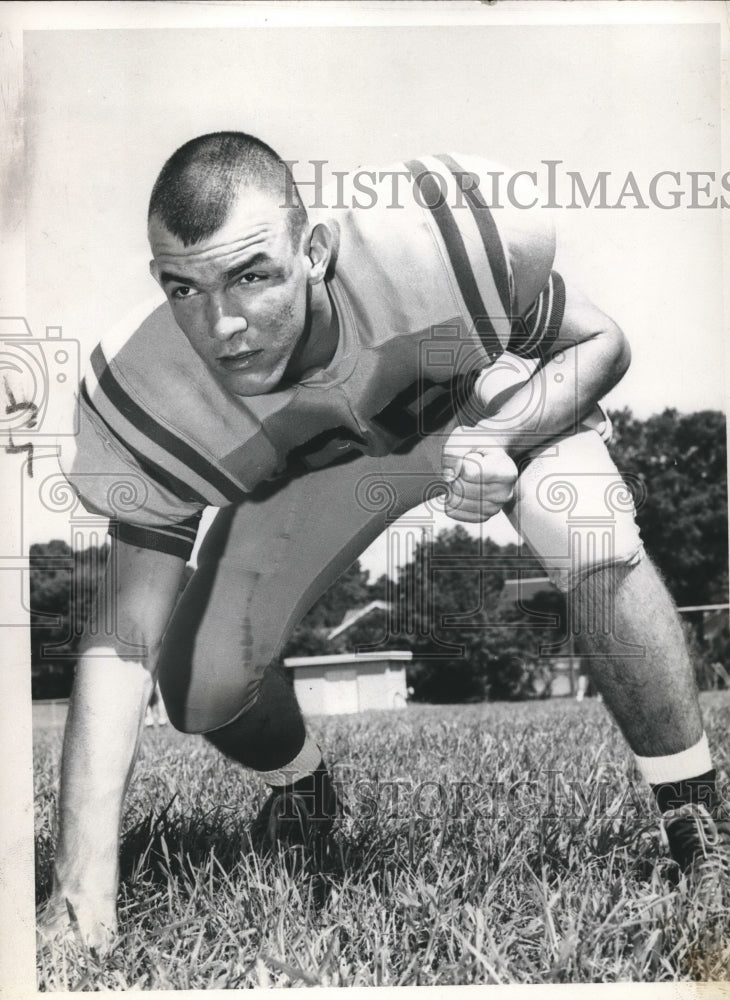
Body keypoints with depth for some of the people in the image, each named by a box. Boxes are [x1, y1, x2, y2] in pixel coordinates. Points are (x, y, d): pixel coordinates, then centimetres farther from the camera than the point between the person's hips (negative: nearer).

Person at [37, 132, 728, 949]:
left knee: (595, 546, -32)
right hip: (322, 465, 2)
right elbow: (124, 640, -28)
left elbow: (600, 343, -19)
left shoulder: (436, 246, -39)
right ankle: (302, 791, 29)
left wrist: (499, 434, -40)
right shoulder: (147, 399, -33)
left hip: (504, 401, -1)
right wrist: (84, 881, -36)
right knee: (201, 690, -9)